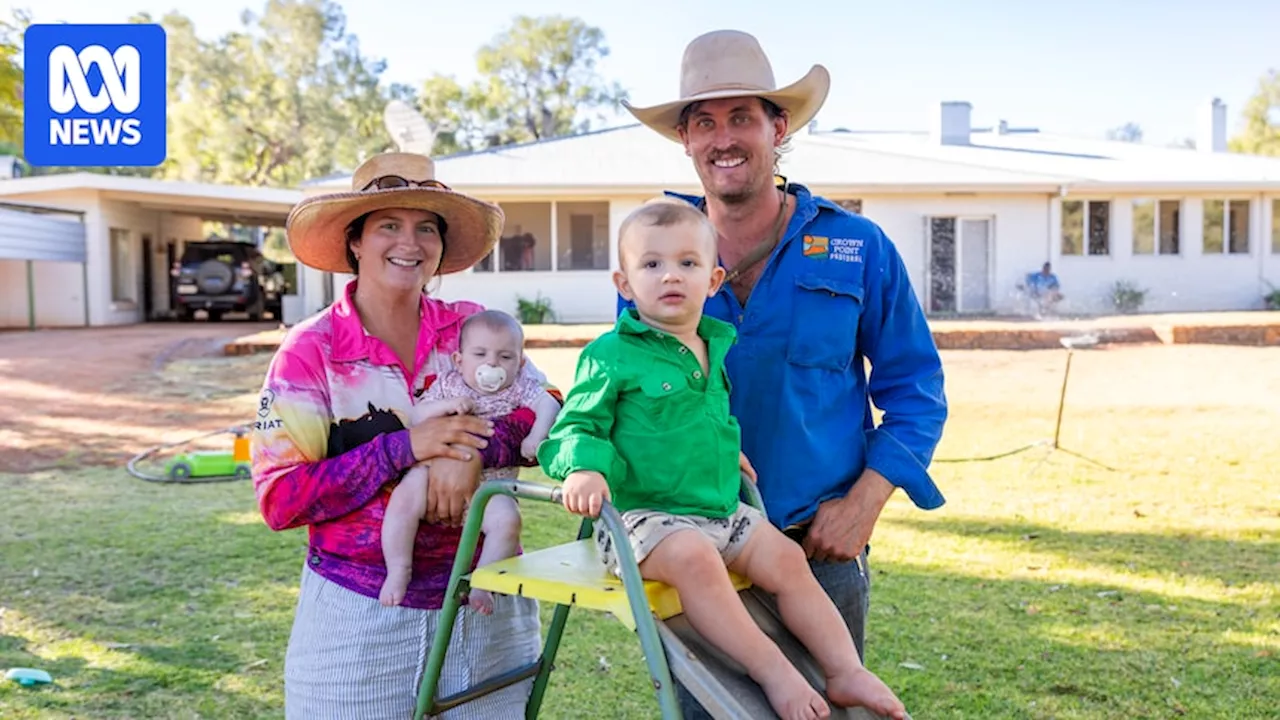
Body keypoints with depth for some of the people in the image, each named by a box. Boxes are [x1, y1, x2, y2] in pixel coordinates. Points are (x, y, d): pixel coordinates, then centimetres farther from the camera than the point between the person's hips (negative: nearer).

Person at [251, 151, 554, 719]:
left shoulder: (473, 328, 0)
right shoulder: (311, 350, -6)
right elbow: (279, 500, -11)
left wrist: (474, 449, -24)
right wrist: (404, 447, -21)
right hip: (359, 615, -2)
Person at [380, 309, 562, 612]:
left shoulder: (520, 388, 8)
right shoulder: (447, 384, 11)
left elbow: (549, 405, -6)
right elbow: (415, 417, 5)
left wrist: (536, 436, -24)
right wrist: (446, 406, -12)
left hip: (490, 485, 0)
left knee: (507, 519, -28)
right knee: (403, 498, -27)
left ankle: (481, 582, -10)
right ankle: (398, 570, -12)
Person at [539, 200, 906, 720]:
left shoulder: (721, 343, 11)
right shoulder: (612, 354, -11)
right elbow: (575, 427, -11)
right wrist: (584, 467, -30)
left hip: (722, 509, 7)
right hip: (643, 513, -7)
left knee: (786, 559, -7)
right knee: (693, 556, -33)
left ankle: (846, 672, 1)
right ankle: (774, 673, -27)